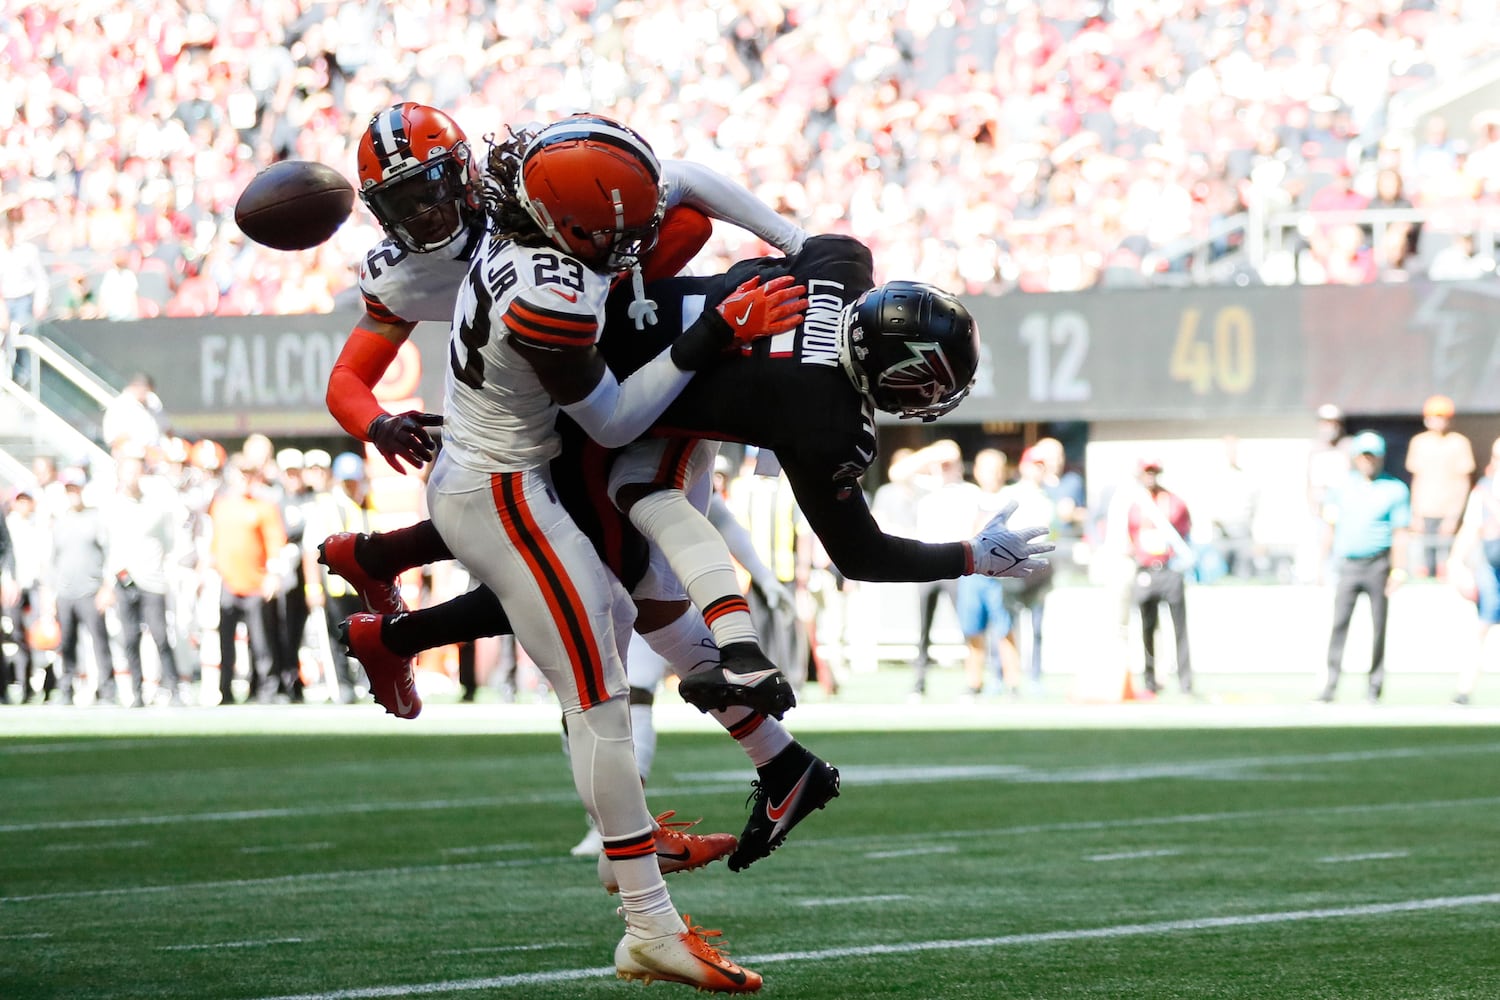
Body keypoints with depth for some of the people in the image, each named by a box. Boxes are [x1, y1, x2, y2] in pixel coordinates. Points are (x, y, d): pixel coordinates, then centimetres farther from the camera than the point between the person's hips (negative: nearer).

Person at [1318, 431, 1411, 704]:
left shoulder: (1395, 489, 2)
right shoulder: (1343, 487, 11)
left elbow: (1400, 533, -1)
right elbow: (1331, 526, 15)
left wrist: (1399, 569, -9)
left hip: (1377, 565, -2)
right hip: (1346, 564, 2)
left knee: (1378, 625, 1)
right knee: (1339, 623, -6)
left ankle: (1375, 684, 8)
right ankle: (1330, 683, -6)